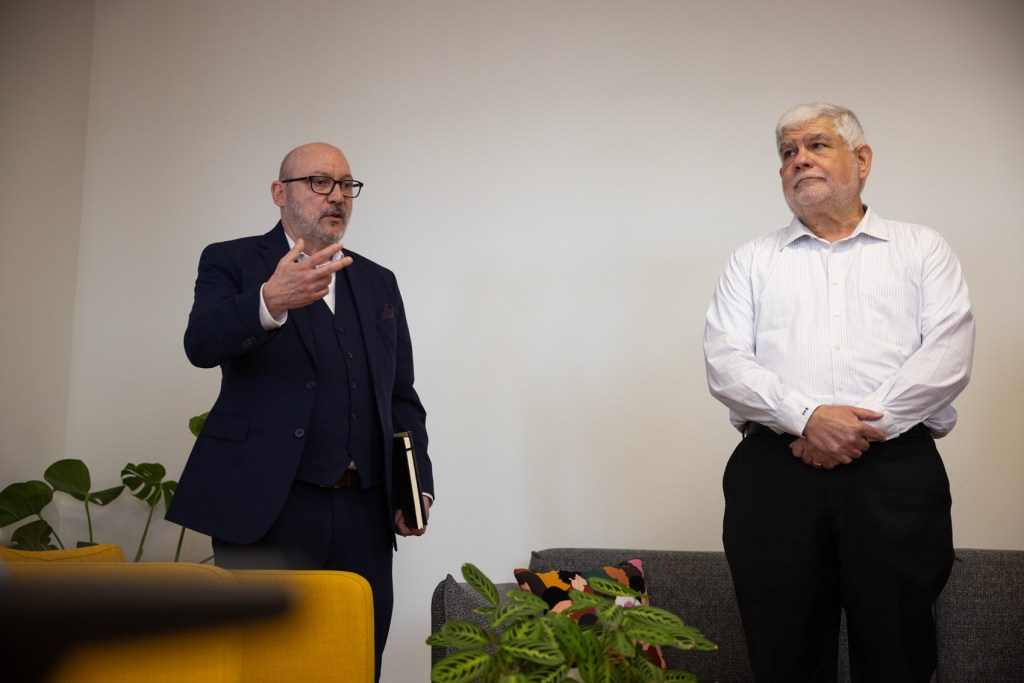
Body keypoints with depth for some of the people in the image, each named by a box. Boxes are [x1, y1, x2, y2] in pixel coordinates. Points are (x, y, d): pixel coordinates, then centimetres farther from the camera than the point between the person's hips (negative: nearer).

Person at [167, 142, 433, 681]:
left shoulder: (380, 284, 18)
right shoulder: (231, 263, 4)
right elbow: (202, 344, -16)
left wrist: (417, 487, 4)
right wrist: (270, 302, -36)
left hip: (364, 515, 4)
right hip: (266, 508, -4)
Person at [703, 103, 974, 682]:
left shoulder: (922, 249, 15)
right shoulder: (753, 260, 17)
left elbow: (949, 354, 0)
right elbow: (725, 363, 3)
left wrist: (866, 423, -12)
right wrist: (807, 417, -12)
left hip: (896, 467, 0)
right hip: (775, 469, 1)